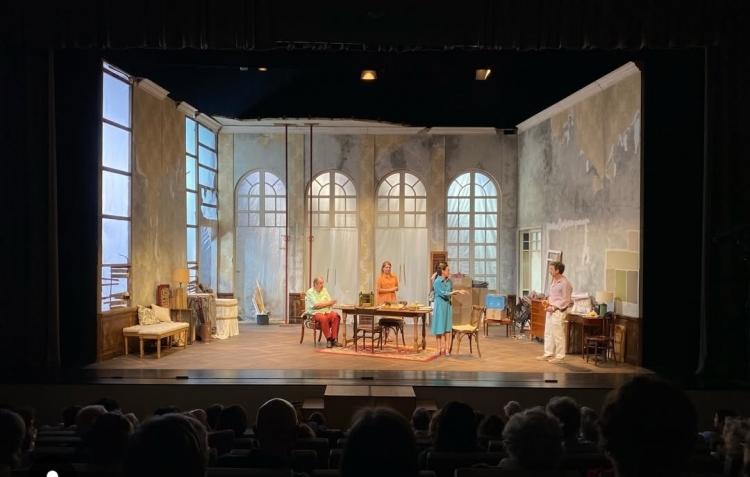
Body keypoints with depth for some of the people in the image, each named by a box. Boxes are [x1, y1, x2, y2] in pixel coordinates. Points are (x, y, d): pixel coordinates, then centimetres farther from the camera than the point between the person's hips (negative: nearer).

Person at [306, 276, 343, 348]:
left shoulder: (324, 290, 13)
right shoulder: (310, 292, -5)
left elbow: (330, 304, 6)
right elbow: (316, 305, -16)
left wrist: (321, 304, -12)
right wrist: (328, 303, -9)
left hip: (326, 311, 5)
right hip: (315, 313, -5)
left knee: (336, 316, -25)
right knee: (324, 318, -37)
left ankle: (334, 339, -24)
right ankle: (329, 339, -26)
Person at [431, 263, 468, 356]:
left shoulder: (449, 281, 4)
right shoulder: (437, 282, -15)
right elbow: (444, 294, -18)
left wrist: (459, 292, -1)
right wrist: (456, 291, -18)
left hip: (448, 305, 5)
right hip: (440, 305, -5)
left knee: (447, 327, 6)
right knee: (439, 327, 1)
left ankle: (447, 348, 11)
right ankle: (439, 348, 12)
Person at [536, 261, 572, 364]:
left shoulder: (565, 283, -16)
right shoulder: (554, 280, 11)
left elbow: (565, 301, -16)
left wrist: (553, 307, -19)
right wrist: (548, 301, 4)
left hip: (558, 311, -9)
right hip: (551, 310, 9)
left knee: (558, 334, -2)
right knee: (548, 333, 13)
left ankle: (559, 357, 7)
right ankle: (548, 354, 22)